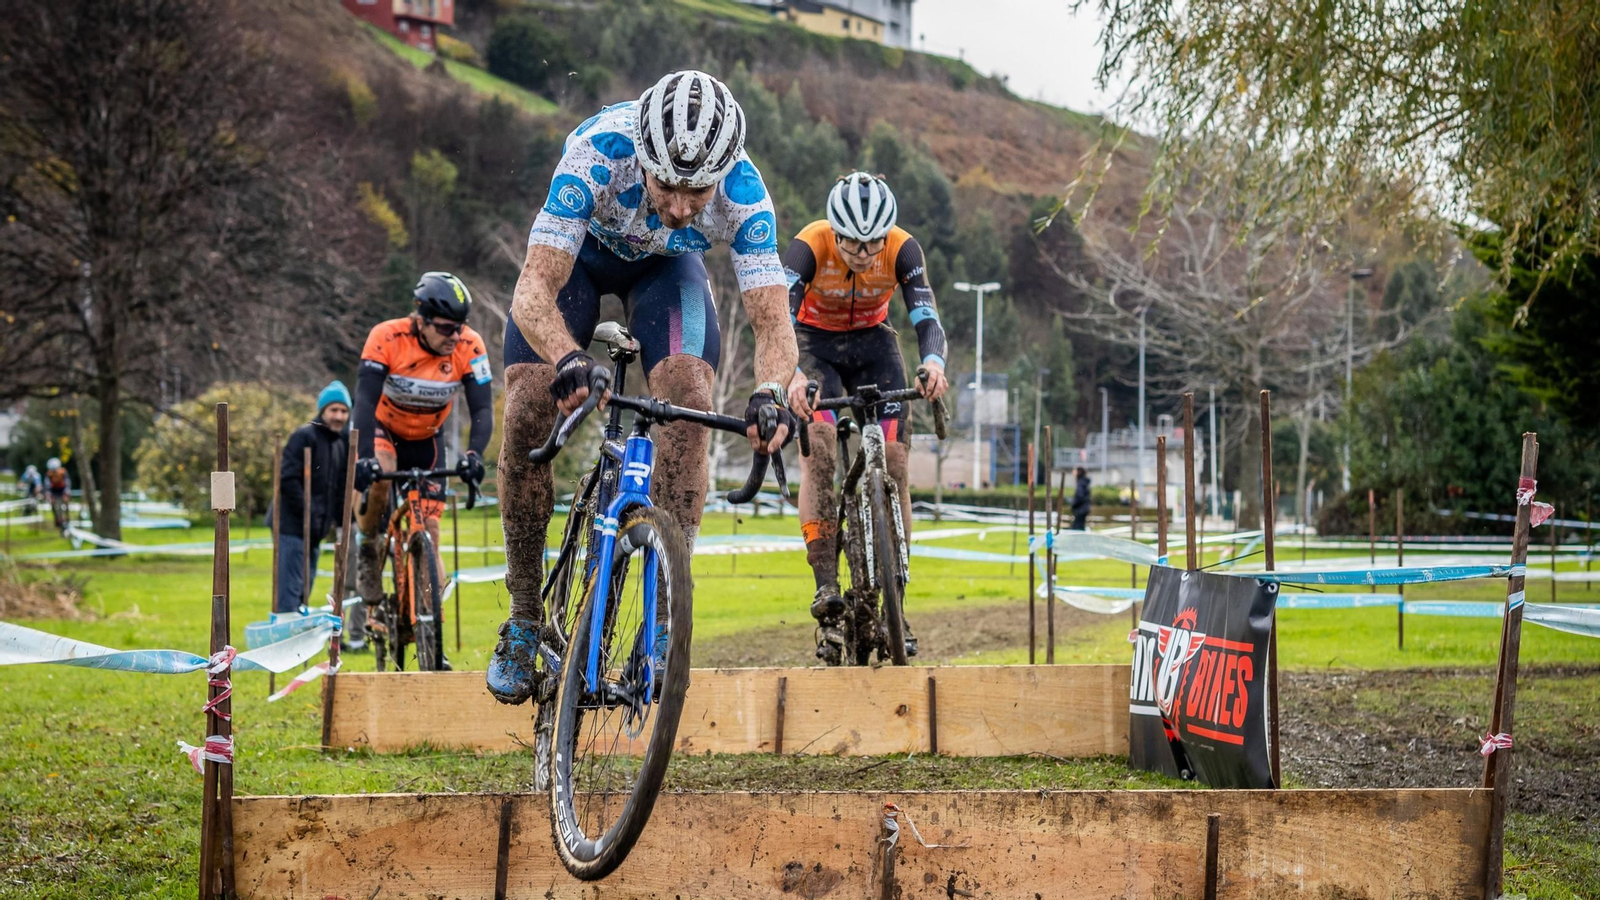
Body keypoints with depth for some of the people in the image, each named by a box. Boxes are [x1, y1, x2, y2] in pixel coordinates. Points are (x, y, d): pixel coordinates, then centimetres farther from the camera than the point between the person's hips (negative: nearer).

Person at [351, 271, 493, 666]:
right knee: (378, 482, -35)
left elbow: (483, 409, -25)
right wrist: (365, 456, -50)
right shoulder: (387, 337, -31)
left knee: (429, 531, -4)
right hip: (381, 427, -2)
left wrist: (473, 454, -43)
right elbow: (366, 401, -36)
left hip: (426, 439, 2)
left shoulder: (469, 347, -25)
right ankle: (369, 550, -4)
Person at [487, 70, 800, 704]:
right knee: (528, 409, -17)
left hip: (665, 264, 1)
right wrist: (569, 359, -64)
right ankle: (524, 617, -2)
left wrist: (771, 391, -57)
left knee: (687, 398, -25)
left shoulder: (742, 193, -36)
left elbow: (772, 320, -36)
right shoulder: (597, 154, -41)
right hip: (578, 251, -1)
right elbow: (535, 291, -45)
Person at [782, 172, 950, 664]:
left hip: (872, 343, 2)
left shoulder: (902, 249, -25)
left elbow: (925, 315, -34)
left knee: (893, 458, -11)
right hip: (815, 343, -2)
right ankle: (826, 587, -26)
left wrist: (933, 363, -56)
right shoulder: (809, 246, -30)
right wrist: (793, 375, -60)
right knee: (818, 446, -24)